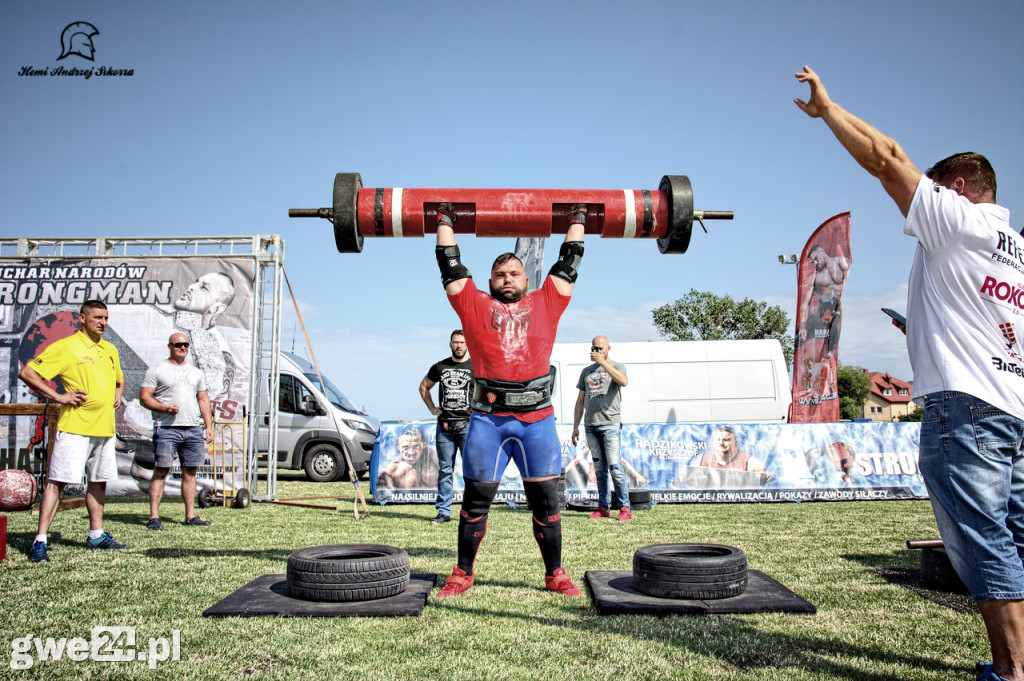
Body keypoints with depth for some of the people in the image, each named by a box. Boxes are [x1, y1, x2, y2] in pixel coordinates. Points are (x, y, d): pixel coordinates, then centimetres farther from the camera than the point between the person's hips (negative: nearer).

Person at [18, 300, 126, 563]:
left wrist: (118, 394, 13)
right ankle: (40, 541, -2)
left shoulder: (110, 350, 16)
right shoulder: (65, 347, -6)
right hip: (74, 428, -7)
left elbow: (119, 378, 34)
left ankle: (96, 535, 25)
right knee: (57, 481, -7)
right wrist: (59, 396, -14)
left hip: (104, 428, 7)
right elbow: (27, 373, -10)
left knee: (98, 481, 14)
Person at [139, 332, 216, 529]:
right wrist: (165, 408, -17)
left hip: (194, 429, 5)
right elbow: (144, 397, -1)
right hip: (167, 428, -5)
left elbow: (203, 400, 22)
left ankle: (190, 515, 9)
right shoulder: (156, 370, 5)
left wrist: (209, 426, 13)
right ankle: (154, 516, -3)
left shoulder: (196, 373, 21)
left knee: (190, 472, 5)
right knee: (160, 471, -5)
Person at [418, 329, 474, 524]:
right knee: (445, 470, 7)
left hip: (467, 425, -3)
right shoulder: (440, 367, 11)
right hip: (444, 426, 3)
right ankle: (444, 512, 13)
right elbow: (424, 386, 24)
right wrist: (431, 408, 13)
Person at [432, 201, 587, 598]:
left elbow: (568, 262, 22)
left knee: (545, 499, 5)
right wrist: (445, 221, 25)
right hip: (487, 419, 0)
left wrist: (577, 220, 28)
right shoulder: (475, 305, 13)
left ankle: (555, 574, 19)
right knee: (476, 499, 7)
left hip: (537, 419, 1)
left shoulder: (545, 303, 15)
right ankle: (463, 574, 21)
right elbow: (449, 264, 18)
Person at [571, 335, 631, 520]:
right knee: (599, 469, 7)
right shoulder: (586, 372, 18)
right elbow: (580, 401, 19)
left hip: (610, 424, -5)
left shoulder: (616, 366, 5)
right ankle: (603, 508, 11)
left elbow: (624, 381, -20)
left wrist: (603, 362, -21)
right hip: (591, 426, 5)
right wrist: (575, 427, 13)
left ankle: (625, 508, -5)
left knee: (614, 467, -9)